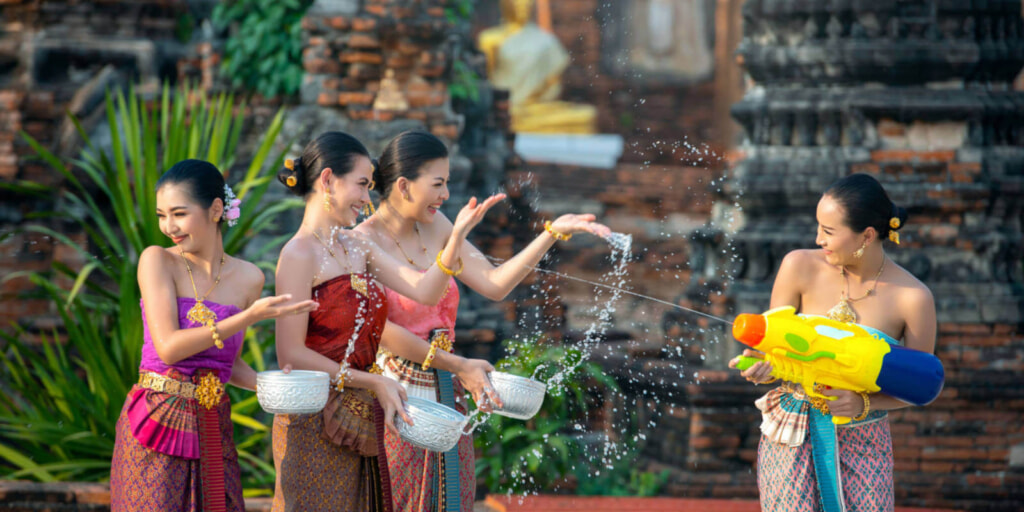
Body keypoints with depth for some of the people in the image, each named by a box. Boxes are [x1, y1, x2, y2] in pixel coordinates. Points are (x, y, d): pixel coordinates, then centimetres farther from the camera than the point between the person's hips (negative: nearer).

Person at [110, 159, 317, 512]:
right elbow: (168, 347, -15)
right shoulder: (157, 261, -5)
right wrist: (250, 316, -16)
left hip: (213, 428, 4)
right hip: (158, 426, -4)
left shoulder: (248, 278, 6)